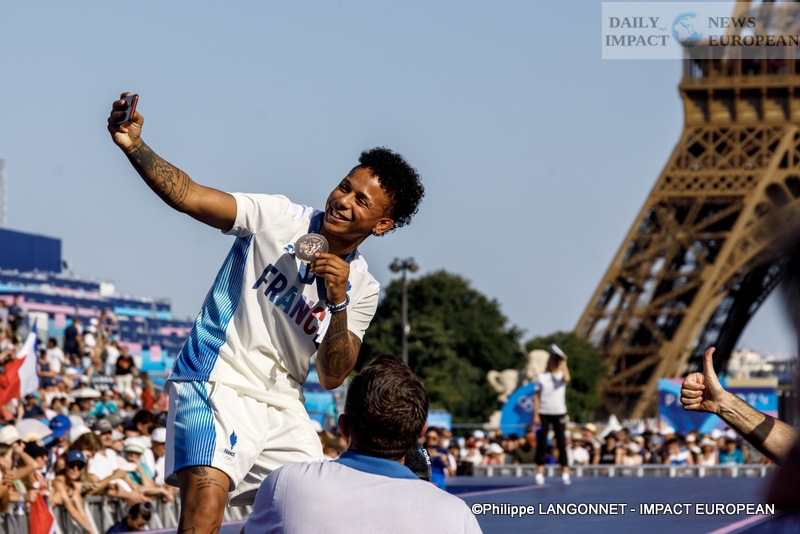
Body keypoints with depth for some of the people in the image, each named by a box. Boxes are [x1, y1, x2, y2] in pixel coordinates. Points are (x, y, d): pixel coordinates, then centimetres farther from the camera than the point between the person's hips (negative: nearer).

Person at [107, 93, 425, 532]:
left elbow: (331, 377, -2)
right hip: (215, 383, -6)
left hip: (283, 408, 6)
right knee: (207, 492, -27)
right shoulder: (278, 218, -4)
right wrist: (135, 147, -30)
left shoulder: (363, 289, 6)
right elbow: (186, 195, -13)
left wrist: (338, 302, -17)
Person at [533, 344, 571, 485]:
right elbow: (536, 396, 5)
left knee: (561, 443, -2)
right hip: (543, 413, 1)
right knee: (541, 443, -1)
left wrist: (564, 362, -16)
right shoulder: (541, 377, 7)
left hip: (559, 413, -1)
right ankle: (540, 472, 1)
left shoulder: (561, 375, 4)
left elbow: (567, 378, -22)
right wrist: (536, 415, -3)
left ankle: (565, 473, -1)